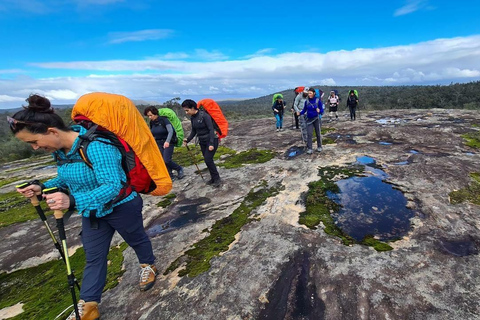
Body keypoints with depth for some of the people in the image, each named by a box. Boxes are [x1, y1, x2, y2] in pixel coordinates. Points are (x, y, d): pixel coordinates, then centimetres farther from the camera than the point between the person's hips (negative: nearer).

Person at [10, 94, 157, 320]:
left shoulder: (96, 146, -34)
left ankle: (148, 266, 49)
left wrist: (73, 201, -47)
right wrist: (43, 187, -6)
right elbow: (68, 177, 11)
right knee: (93, 257, 18)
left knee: (136, 240, 20)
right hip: (93, 211, 8)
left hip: (121, 207, -7)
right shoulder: (61, 148, -5)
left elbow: (112, 185, -37)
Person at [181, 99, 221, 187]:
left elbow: (211, 129, -21)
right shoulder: (192, 118, 2)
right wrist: (188, 139, -4)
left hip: (211, 140, -7)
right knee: (207, 160, 9)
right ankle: (213, 178, 23)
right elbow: (194, 131, 11)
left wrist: (211, 143, -25)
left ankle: (217, 179, 2)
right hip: (202, 142, 7)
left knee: (208, 159, -13)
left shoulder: (204, 115, -20)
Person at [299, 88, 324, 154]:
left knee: (318, 133, 10)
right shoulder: (306, 101, 0)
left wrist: (319, 111, -30)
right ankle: (309, 149, -4)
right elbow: (304, 110, 5)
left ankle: (319, 147, 27)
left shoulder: (318, 101, -7)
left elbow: (322, 110, -7)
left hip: (316, 119, -1)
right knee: (309, 134, -6)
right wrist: (300, 113, -15)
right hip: (309, 119, 2)